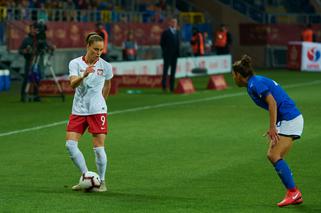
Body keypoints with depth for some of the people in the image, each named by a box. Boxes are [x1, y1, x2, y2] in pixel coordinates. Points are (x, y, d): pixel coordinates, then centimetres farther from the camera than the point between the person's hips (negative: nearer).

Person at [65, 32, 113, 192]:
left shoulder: (105, 66, -1)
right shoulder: (75, 63, -2)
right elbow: (73, 84, -18)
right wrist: (84, 75, -36)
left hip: (97, 111, -2)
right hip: (78, 110, 2)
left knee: (99, 147, -6)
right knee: (70, 144, -8)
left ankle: (101, 182, 7)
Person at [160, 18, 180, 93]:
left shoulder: (177, 32, 14)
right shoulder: (166, 32, -2)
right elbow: (162, 43, -3)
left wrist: (178, 52, 7)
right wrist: (165, 51, -9)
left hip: (175, 55, 5)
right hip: (167, 55, -5)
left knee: (173, 71, 5)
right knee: (165, 70, -4)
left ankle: (172, 87, 7)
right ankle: (164, 86, -2)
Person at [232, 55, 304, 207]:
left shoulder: (255, 84, -12)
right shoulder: (258, 81, 17)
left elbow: (272, 103, -20)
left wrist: (272, 127, -22)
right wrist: (273, 128, 19)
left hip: (290, 119, -10)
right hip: (286, 120, 10)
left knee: (275, 156, -12)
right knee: (272, 156, 7)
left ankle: (293, 192, -10)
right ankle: (294, 194, 6)